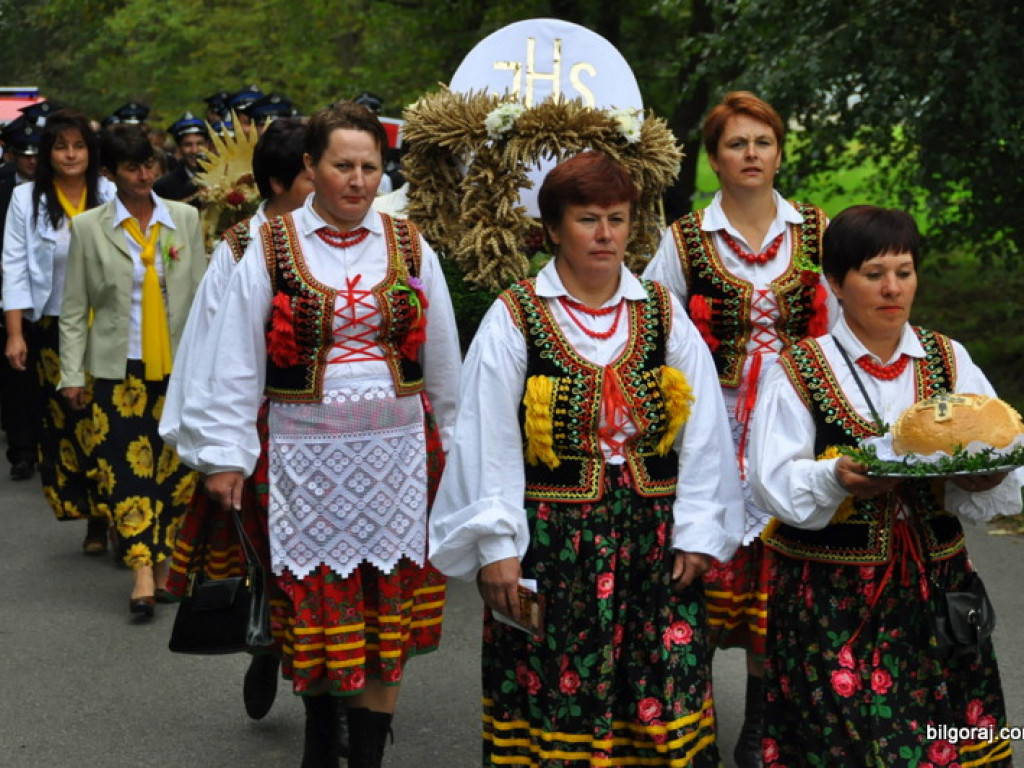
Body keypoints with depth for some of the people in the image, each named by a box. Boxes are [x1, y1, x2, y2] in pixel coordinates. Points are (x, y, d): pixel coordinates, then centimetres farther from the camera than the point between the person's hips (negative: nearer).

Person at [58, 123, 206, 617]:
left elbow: (202, 294, 7)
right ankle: (142, 570, -10)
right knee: (123, 464, -9)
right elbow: (74, 309, 4)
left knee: (176, 465, 2)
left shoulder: (185, 219, 6)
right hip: (119, 367, -1)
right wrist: (72, 374, -1)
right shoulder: (89, 228, 3)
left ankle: (163, 563, 14)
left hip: (178, 363, 1)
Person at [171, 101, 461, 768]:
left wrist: (451, 439, 15)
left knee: (387, 607, 3)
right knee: (317, 598, 7)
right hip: (305, 454, -1)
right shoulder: (271, 251, -2)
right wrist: (225, 455, -4)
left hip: (396, 452, 1)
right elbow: (236, 362, -1)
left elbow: (443, 360, 11)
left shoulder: (409, 249, 4)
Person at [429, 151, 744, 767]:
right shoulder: (514, 320, -2)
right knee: (555, 706, 3)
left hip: (653, 542, 3)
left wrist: (697, 531, 0)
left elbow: (704, 432, 6)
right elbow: (490, 445, -4)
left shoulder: (664, 315, 7)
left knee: (667, 712, 3)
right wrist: (496, 547, -8)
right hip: (550, 546, -2)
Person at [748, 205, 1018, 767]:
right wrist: (837, 479, -27)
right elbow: (773, 484, -8)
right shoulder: (799, 371, -1)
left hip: (933, 584, 3)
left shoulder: (949, 361, 9)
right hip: (832, 592, -3)